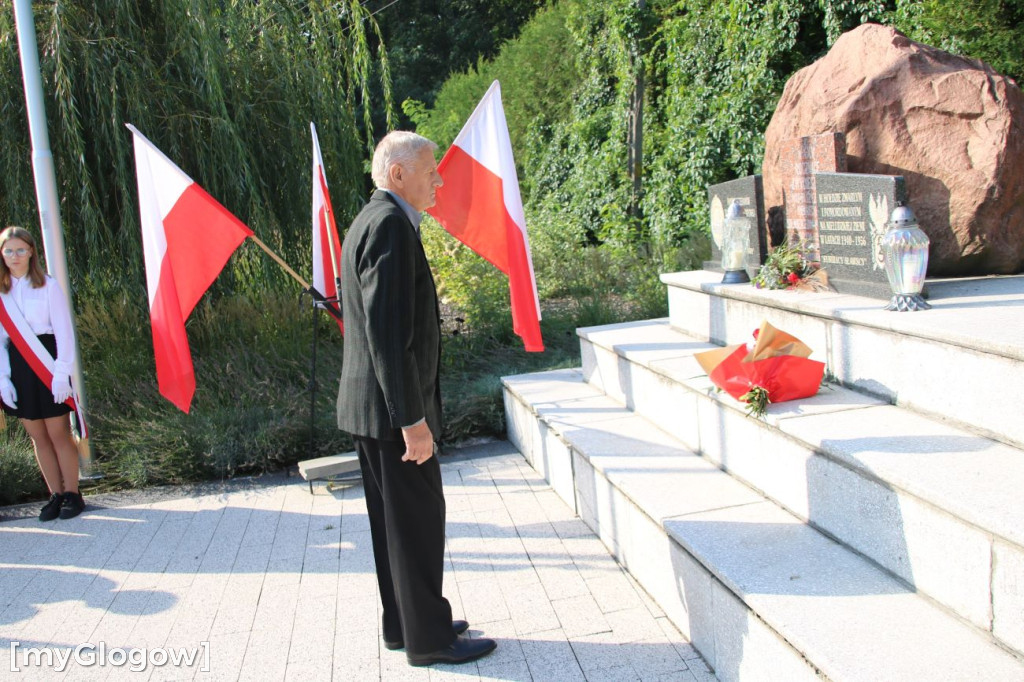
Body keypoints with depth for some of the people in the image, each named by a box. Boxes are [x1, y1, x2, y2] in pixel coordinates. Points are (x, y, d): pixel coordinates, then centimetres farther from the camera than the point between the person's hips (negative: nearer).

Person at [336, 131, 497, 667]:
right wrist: (412, 418, -23)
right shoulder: (389, 225, -18)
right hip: (391, 408, -10)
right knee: (418, 520, 2)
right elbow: (387, 332, -25)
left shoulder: (371, 222, 15)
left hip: (370, 406, 10)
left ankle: (403, 624, 31)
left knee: (395, 520, 18)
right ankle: (427, 638, 16)